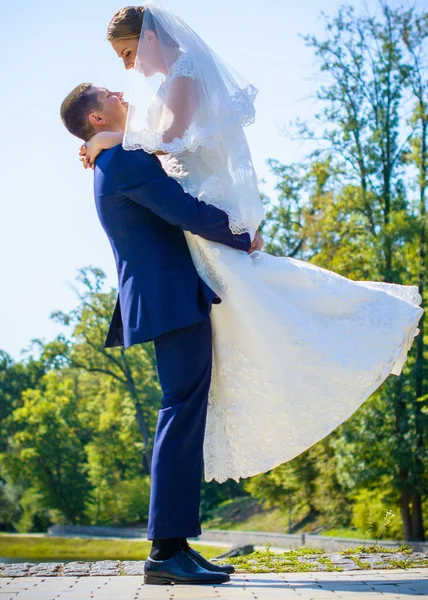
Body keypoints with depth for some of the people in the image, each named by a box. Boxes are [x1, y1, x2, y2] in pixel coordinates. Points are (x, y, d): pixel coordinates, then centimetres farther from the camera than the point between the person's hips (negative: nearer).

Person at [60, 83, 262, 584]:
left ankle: (175, 546, 10)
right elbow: (190, 213, -17)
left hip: (171, 302, 10)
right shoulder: (126, 160, -10)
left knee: (185, 419, 9)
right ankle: (166, 551, -12)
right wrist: (244, 239, -4)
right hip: (173, 301, -10)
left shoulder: (113, 167, 24)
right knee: (183, 416, -13)